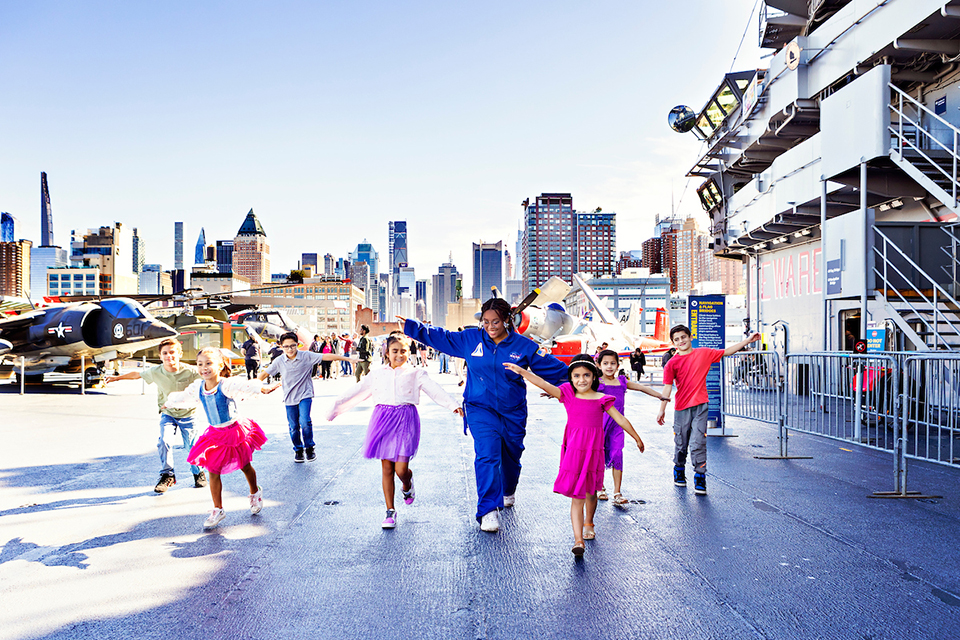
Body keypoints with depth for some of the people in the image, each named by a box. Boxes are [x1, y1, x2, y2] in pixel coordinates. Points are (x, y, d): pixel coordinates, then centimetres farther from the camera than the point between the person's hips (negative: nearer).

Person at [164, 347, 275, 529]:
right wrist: (169, 403, 35)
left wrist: (262, 388, -59)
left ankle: (255, 493, 42)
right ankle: (217, 510, 13)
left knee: (245, 465, 15)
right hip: (215, 433, 4)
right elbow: (181, 398, 18)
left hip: (234, 431, -4)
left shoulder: (227, 385, -23)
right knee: (213, 471, 0)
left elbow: (246, 386, -40)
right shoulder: (197, 388, -4)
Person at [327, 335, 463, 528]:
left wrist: (453, 405, -20)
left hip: (405, 419, -2)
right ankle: (390, 511, 16)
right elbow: (356, 392, 19)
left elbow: (434, 390, -6)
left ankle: (407, 487, 29)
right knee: (386, 468, 4)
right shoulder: (377, 375, 15)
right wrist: (335, 409, 19)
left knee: (401, 469, -8)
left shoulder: (415, 373, 7)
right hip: (383, 418, 3)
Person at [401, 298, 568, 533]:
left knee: (511, 456, 16)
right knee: (487, 455, -18)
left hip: (513, 412, 1)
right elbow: (439, 337, 9)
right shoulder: (470, 339, -1)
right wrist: (410, 326, 9)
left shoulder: (523, 346, -3)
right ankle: (488, 511, -13)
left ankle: (508, 491, 48)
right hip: (480, 409, -1)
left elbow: (554, 368, 3)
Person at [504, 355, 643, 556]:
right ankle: (578, 539, -6)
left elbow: (621, 420, 7)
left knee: (590, 492, 19)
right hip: (573, 450, -1)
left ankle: (588, 523, 45)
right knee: (576, 495, -4)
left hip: (593, 451, 1)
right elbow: (544, 384, -12)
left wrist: (637, 439, 13)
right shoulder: (568, 395, -1)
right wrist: (521, 371, -22)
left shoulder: (601, 399, 0)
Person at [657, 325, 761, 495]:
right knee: (681, 443, 9)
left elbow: (727, 351, 14)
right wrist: (662, 410, -7)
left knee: (698, 443, -7)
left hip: (700, 406, 0)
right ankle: (679, 471, 32)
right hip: (681, 407, 0)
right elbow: (667, 387, -1)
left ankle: (700, 478, 1)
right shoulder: (671, 364, 1)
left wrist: (748, 340, 11)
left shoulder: (704, 353, 6)